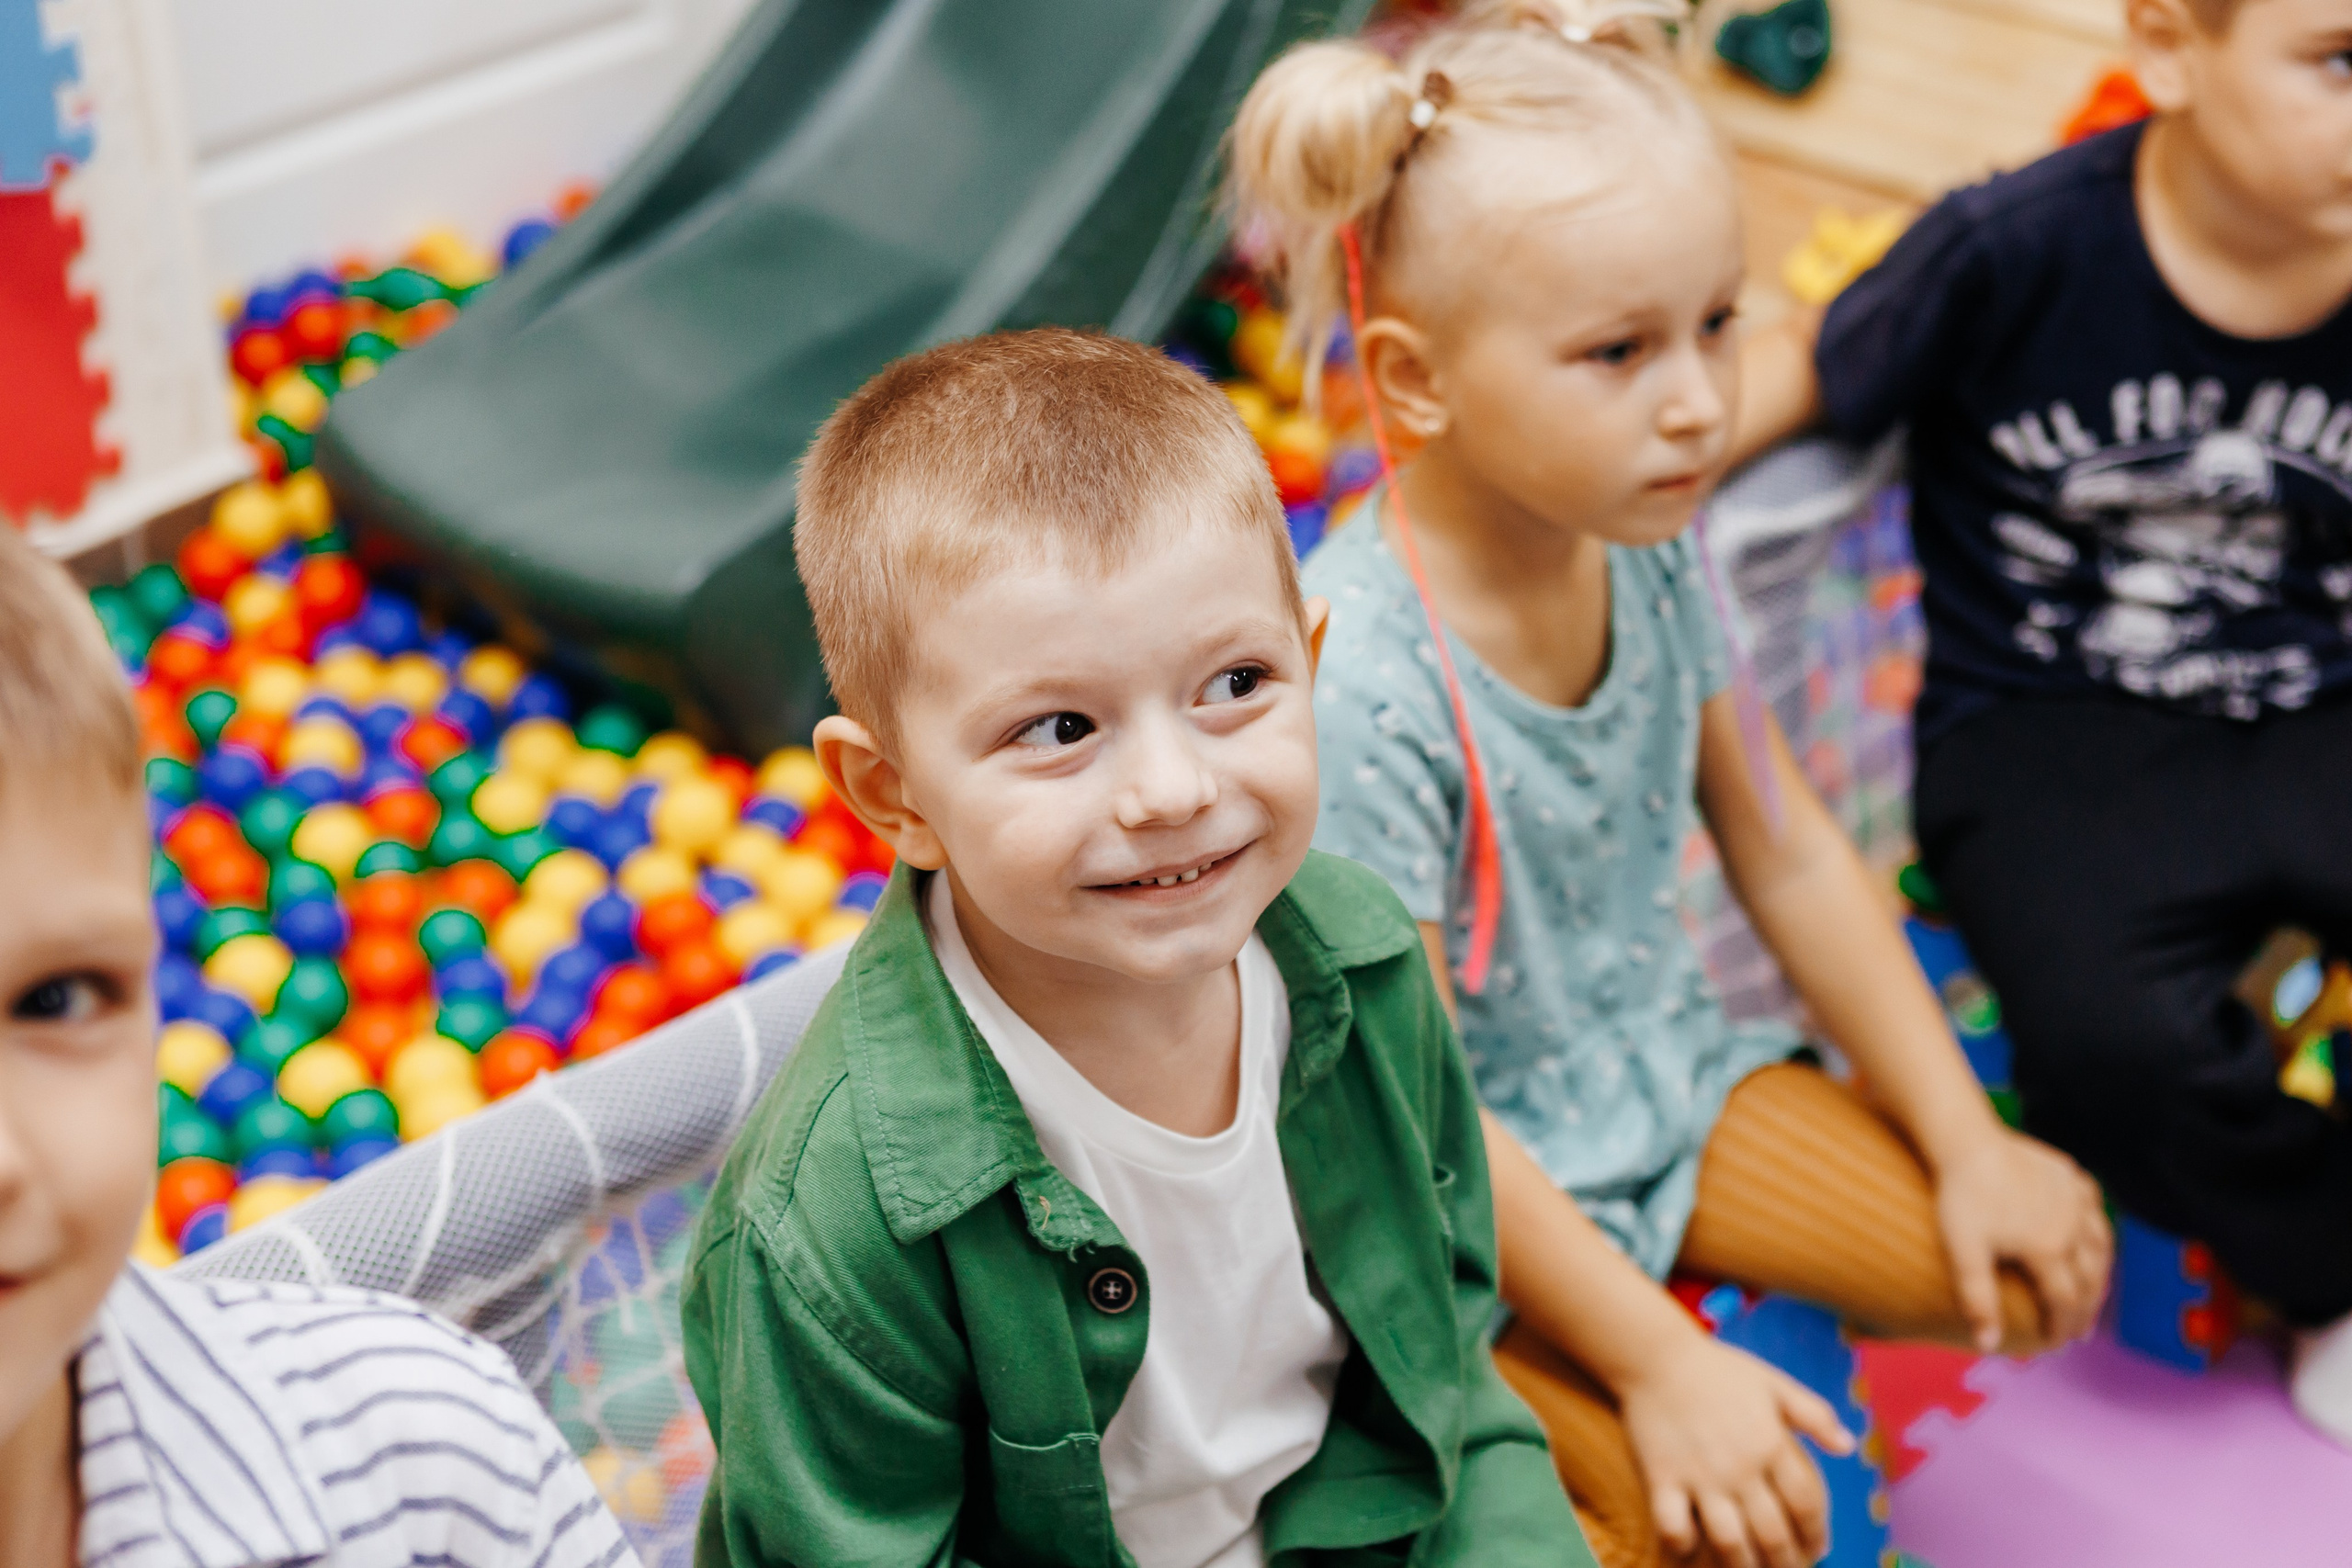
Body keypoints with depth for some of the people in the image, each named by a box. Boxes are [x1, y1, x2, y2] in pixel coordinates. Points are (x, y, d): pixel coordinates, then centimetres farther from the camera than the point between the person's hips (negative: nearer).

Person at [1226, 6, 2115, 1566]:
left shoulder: (1651, 546, -9)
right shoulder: (1361, 679, -31)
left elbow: (1788, 853, 4)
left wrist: (1970, 1145, 4)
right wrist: (1656, 1365, -24)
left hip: (1655, 1062, 7)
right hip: (1469, 1177, -7)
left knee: (2021, 1276, 0)